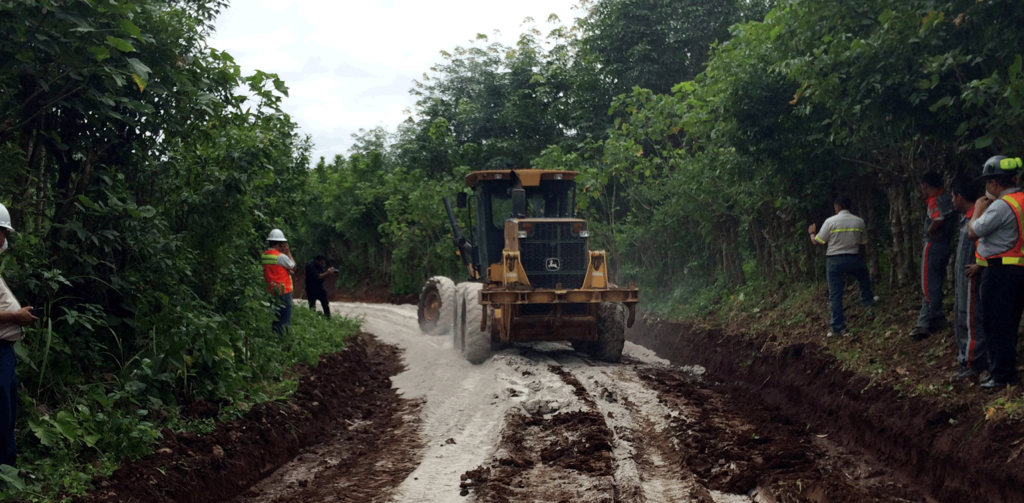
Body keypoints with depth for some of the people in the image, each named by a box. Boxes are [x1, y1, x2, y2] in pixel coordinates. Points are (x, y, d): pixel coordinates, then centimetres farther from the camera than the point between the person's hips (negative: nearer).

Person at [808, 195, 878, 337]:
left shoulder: (830, 221, -9)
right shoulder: (859, 221, 0)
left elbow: (816, 241, -5)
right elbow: (864, 241, 12)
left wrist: (812, 232, 16)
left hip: (834, 260, -2)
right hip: (853, 259, 2)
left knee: (835, 294, 2)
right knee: (864, 276, 36)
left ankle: (837, 327, 2)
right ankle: (867, 300, 50)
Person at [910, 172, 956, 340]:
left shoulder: (935, 201, -18)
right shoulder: (948, 198, 10)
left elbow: (938, 220, -35)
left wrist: (929, 230, -17)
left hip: (934, 246, -9)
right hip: (946, 245, 9)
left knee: (929, 286, -5)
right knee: (936, 284, 14)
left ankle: (928, 324, -4)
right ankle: (931, 320, 18)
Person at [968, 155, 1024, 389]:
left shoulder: (1001, 206, -19)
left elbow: (974, 231, -14)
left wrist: (979, 209, 1)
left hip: (999, 272, -9)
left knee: (996, 324, -2)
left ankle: (1001, 375, 1)